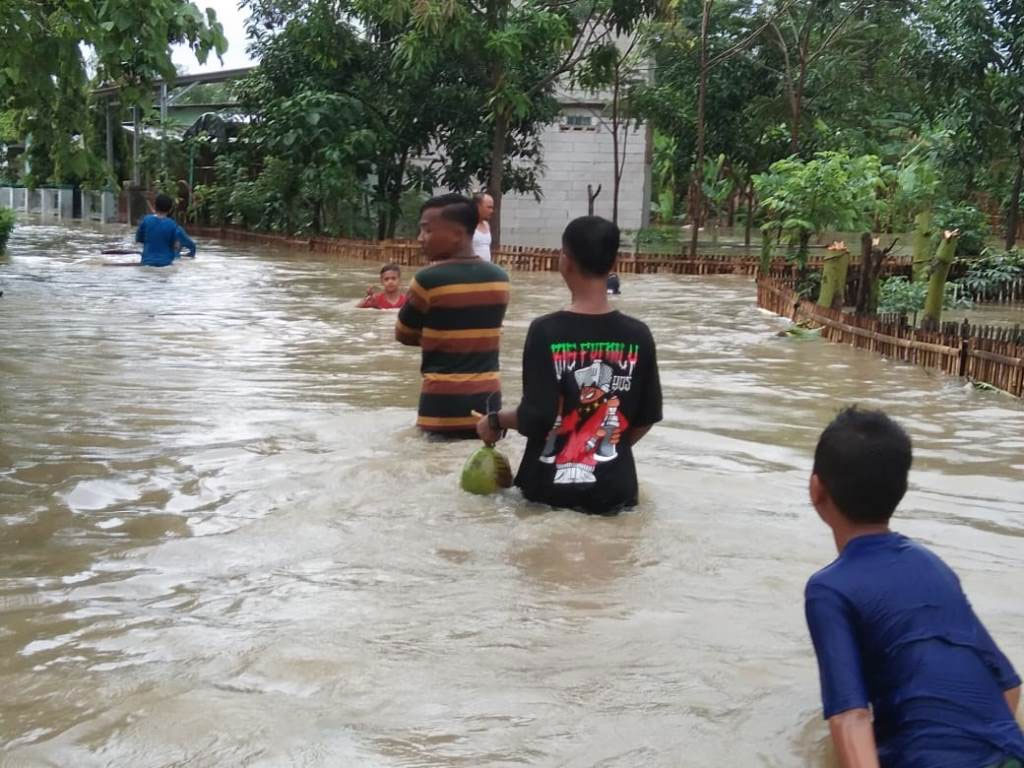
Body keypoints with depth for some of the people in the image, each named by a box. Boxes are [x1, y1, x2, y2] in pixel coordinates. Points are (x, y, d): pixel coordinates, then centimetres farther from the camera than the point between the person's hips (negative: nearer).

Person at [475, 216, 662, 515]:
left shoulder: (546, 331, -14)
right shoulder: (637, 335, -5)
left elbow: (536, 417, -17)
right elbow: (646, 418, 2)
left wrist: (494, 421, 2)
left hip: (550, 486, -1)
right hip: (614, 488, 1)